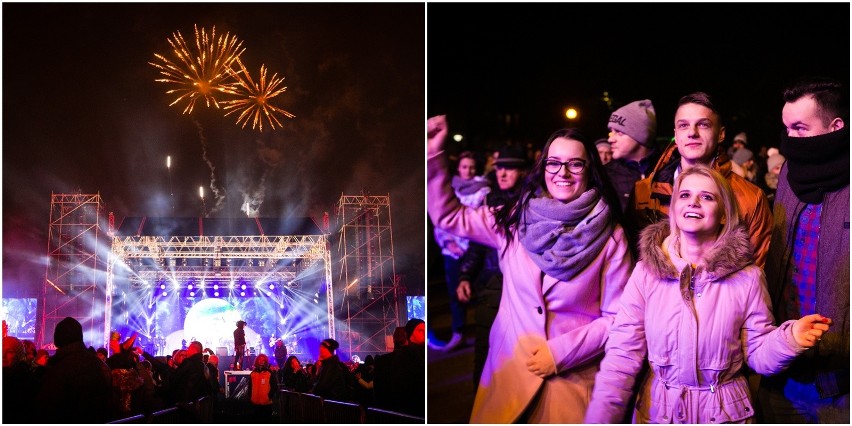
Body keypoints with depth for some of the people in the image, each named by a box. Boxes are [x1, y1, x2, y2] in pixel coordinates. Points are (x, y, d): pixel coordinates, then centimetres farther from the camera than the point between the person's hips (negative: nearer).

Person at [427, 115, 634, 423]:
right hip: (508, 372, 3)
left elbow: (617, 318, -5)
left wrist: (561, 353, -12)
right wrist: (433, 156, -3)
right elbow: (449, 216, 7)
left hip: (572, 378, -2)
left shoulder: (611, 238, -6)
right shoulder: (514, 220, 1)